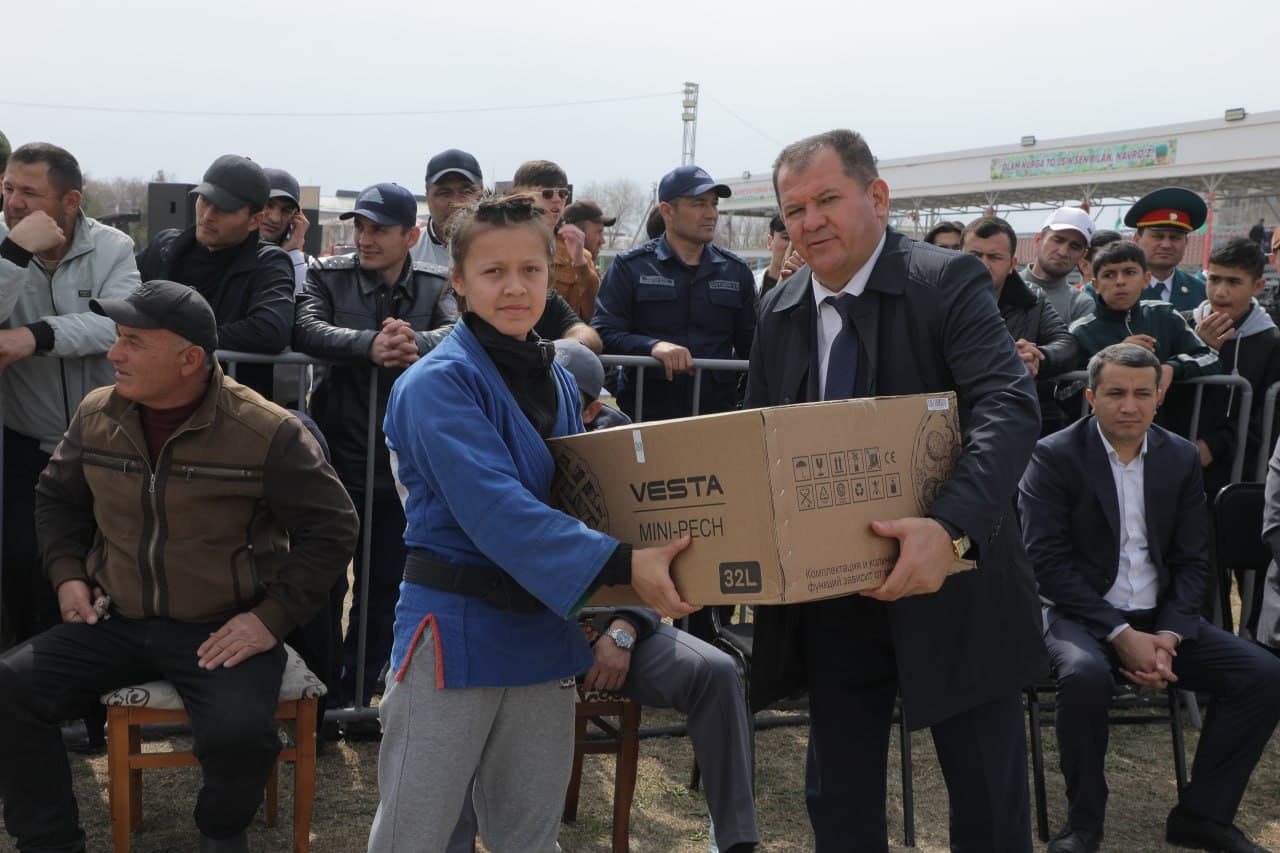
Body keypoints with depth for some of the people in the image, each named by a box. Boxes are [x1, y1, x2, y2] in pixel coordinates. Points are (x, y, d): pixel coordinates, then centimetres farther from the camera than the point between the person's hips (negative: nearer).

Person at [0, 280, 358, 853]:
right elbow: (57, 496, 21)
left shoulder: (267, 433, -13)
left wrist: (273, 617, -13)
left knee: (239, 736, -30)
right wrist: (67, 574, 6)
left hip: (222, 633, -5)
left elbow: (330, 528, -6)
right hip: (115, 622, 5)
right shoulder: (96, 414, 2)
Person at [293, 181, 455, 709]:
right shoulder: (327, 276, 0)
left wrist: (416, 343, -38)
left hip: (405, 465, 1)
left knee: (384, 590, 10)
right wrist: (371, 344, -36)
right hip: (336, 460, -1)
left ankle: (353, 698, 27)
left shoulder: (437, 285, 2)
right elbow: (306, 329, -19)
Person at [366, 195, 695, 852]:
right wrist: (620, 564, -34)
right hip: (454, 630, -6)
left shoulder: (559, 386, 10)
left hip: (545, 626, 6)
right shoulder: (437, 384, -14)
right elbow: (496, 508, -26)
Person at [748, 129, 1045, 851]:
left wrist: (951, 528, -39)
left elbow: (1010, 408, -24)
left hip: (950, 588, -4)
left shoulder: (951, 281, -11)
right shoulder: (780, 310, 7)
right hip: (830, 599, 5)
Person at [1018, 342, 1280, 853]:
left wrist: (1168, 636, -11)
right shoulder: (1054, 457, -8)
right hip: (1081, 615, -5)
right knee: (1086, 675, -36)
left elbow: (1192, 560, 6)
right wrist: (1120, 634, -20)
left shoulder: (1181, 457, 6)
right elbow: (1047, 561, -14)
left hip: (1160, 617, 5)